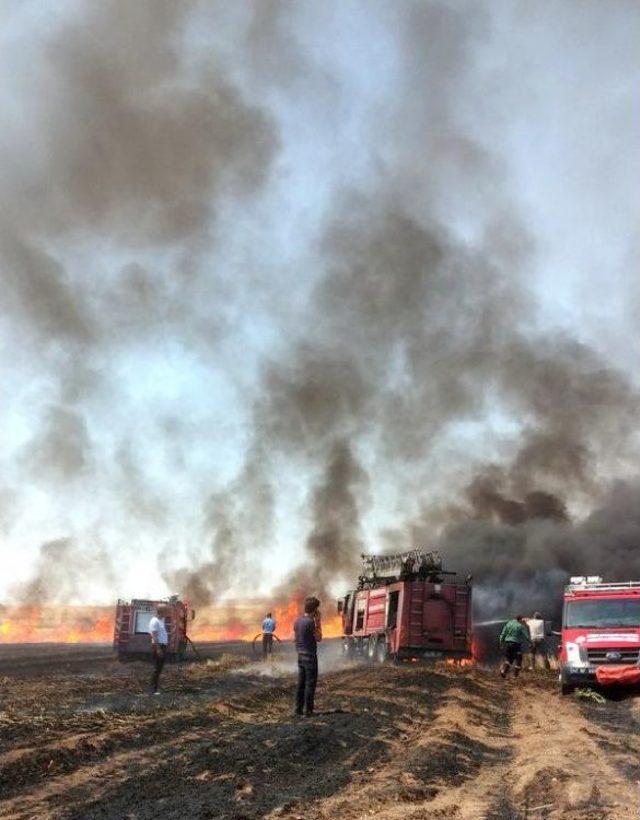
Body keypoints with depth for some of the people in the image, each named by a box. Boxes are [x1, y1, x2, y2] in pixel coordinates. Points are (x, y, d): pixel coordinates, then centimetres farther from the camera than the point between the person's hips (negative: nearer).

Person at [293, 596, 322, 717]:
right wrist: (318, 622, -4)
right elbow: (319, 638, -8)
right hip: (310, 656, -8)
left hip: (300, 656, 8)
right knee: (310, 684, -2)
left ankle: (298, 708, 15)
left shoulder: (297, 621, 7)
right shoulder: (310, 622, -17)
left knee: (301, 683, 12)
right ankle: (308, 710, 0)